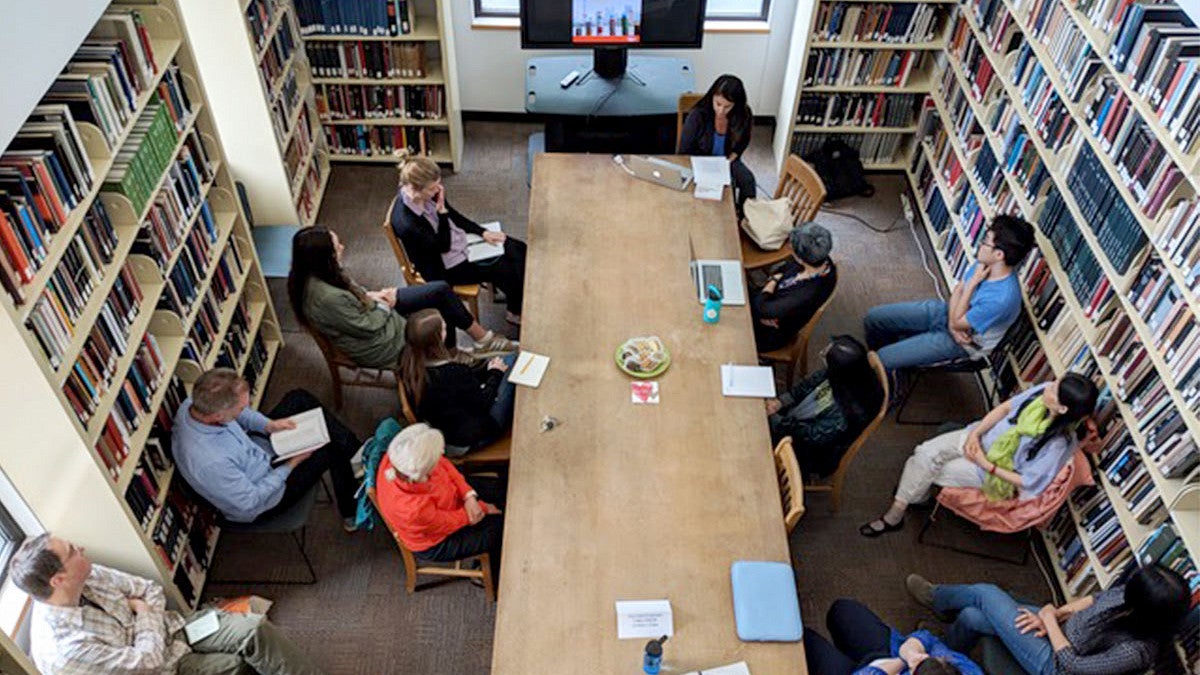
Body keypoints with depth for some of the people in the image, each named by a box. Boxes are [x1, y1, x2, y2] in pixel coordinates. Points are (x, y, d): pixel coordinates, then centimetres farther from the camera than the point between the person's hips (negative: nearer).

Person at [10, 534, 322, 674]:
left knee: (255, 628, -15)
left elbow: (150, 590, 3)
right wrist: (145, 617, -11)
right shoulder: (63, 649, -30)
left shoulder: (86, 577, -9)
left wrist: (150, 615, -14)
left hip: (169, 629, 6)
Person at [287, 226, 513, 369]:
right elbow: (367, 328, -25)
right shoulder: (327, 298, -37)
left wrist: (371, 296, -3)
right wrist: (384, 305, -9)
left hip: (374, 313, 9)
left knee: (441, 290, 5)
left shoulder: (314, 274, -10)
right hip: (379, 347, -8)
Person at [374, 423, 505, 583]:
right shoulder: (415, 509, -45)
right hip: (436, 543, -6)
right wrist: (483, 508, -10)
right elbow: (449, 524, -24)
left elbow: (444, 465, -10)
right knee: (501, 528, -1)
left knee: (499, 489, 12)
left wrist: (469, 495, -20)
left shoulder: (399, 457, -29)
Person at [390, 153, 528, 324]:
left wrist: (483, 232, -1)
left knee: (518, 249, 0)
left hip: (460, 239, 8)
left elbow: (453, 214, 4)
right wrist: (441, 211, -34)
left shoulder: (426, 192, -13)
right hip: (447, 267, -8)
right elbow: (444, 245, -24)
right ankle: (516, 312, 18)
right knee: (510, 271, -10)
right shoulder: (406, 224, -36)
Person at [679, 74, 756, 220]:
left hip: (727, 160, 3)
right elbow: (684, 152, -14)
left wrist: (731, 158, -11)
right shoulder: (698, 115, -25)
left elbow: (743, 142, 6)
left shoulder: (744, 116, -16)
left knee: (747, 179, -23)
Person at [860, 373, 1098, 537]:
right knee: (925, 453, -12)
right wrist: (975, 433, -12)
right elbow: (1007, 407, -3)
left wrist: (986, 465, -17)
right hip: (986, 438, 5)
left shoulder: (1058, 444, -33)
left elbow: (1028, 482, -21)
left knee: (929, 472, -8)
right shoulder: (1044, 391, -19)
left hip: (996, 474, -5)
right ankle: (894, 514, 6)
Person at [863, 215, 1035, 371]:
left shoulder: (1002, 299, -35)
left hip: (958, 342, -7)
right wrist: (952, 322, -14)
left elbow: (958, 322, -24)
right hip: (946, 311, 7)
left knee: (879, 362, -15)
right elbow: (959, 289, 3)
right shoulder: (985, 264, -13)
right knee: (873, 318, 4)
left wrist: (972, 283, -25)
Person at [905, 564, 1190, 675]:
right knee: (972, 616, 5)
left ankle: (937, 597, 34)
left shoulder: (1136, 650, -38)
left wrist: (1050, 621, -14)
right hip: (1060, 630, 7)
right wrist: (1057, 614, -8)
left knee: (985, 594, 0)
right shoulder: (1137, 591, -18)